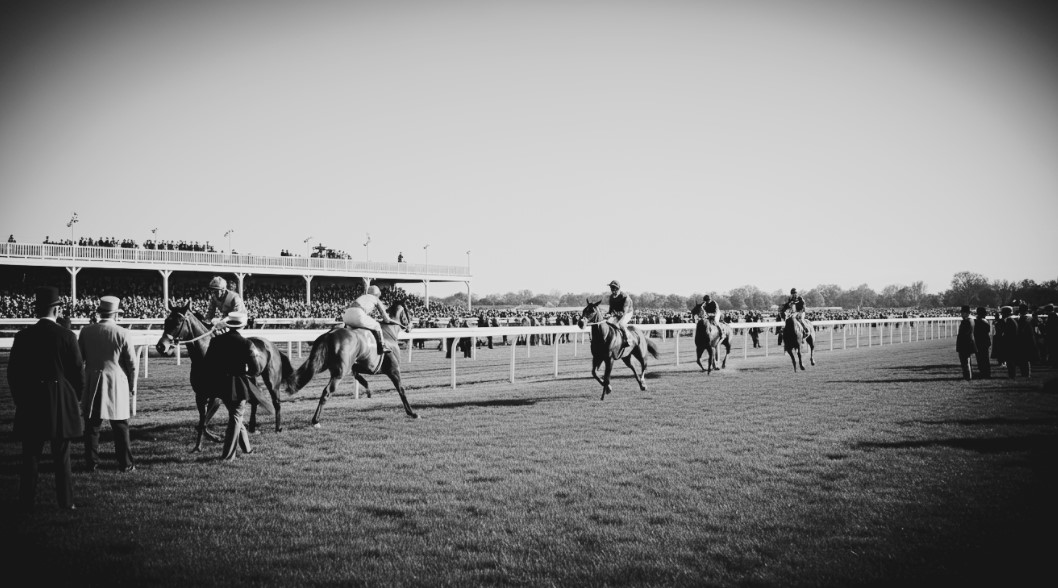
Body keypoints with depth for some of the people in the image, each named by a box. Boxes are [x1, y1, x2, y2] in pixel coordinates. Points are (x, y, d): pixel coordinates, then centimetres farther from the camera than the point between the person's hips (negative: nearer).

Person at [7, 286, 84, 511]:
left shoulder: (23, 336, -4)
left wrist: (20, 398, 14)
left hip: (30, 402, 1)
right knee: (62, 456, 8)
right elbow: (77, 372, -5)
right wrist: (76, 399, 10)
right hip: (62, 403, -1)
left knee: (30, 456, 10)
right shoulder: (67, 336, -9)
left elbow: (13, 372, 1)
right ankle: (66, 502, 11)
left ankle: (27, 502, 13)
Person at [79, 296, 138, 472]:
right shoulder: (122, 333, -9)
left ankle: (91, 463, 13)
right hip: (117, 385, -1)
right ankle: (126, 463, 12)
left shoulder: (86, 332, -3)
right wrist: (132, 386, 8)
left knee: (92, 426, 10)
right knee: (120, 427, 8)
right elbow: (133, 365, -4)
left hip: (92, 385, 2)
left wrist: (78, 383, 20)